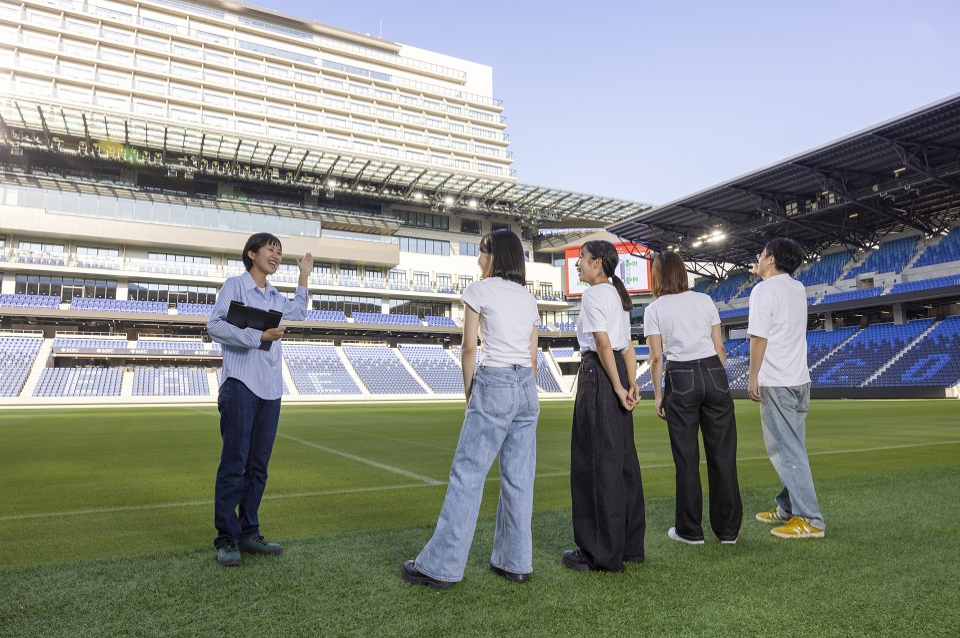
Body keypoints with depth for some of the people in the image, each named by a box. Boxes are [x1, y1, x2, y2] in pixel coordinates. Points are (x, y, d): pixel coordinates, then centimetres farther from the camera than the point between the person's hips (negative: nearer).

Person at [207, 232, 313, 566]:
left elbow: (298, 313, 39)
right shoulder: (234, 285, 0)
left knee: (258, 465, 8)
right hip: (241, 385, -7)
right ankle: (226, 539, 2)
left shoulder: (275, 297, 19)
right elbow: (215, 325, -13)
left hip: (271, 389, 7)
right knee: (234, 463, -6)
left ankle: (248, 533, 15)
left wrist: (304, 276, 37)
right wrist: (258, 335, -17)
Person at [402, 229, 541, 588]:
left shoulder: (480, 290, -2)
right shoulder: (528, 299, 15)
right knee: (519, 479, 10)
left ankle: (440, 566, 5)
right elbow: (532, 356, 14)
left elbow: (469, 347, -6)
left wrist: (469, 394, 4)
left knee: (467, 475, -3)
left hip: (494, 385, -6)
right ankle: (516, 563, 18)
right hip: (527, 388, 7)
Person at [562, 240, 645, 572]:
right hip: (618, 370, 10)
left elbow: (603, 344, -17)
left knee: (595, 459, -2)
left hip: (598, 373, -9)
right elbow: (628, 346, 13)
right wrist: (632, 383, 8)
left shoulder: (593, 294, -10)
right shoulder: (618, 294, 19)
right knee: (622, 457, 13)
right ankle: (629, 544, 24)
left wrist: (617, 387, -16)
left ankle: (601, 551, 7)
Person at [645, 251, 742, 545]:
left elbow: (656, 358, -3)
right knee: (722, 454, 8)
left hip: (680, 379, -2)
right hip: (714, 373, 3)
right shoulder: (705, 300, 9)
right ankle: (728, 529, 18)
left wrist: (658, 394, 4)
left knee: (687, 458, 6)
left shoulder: (654, 309, 1)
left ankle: (690, 530, 15)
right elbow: (720, 348, 7)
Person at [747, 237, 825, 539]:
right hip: (800, 379, 9)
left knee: (786, 450, -4)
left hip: (776, 382, -9)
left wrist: (753, 377, -13)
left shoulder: (763, 290, -12)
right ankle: (787, 508, 24)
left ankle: (810, 519, -2)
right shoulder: (798, 288, 11)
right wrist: (764, 273, 33)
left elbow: (759, 337, -18)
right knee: (792, 448, 14)